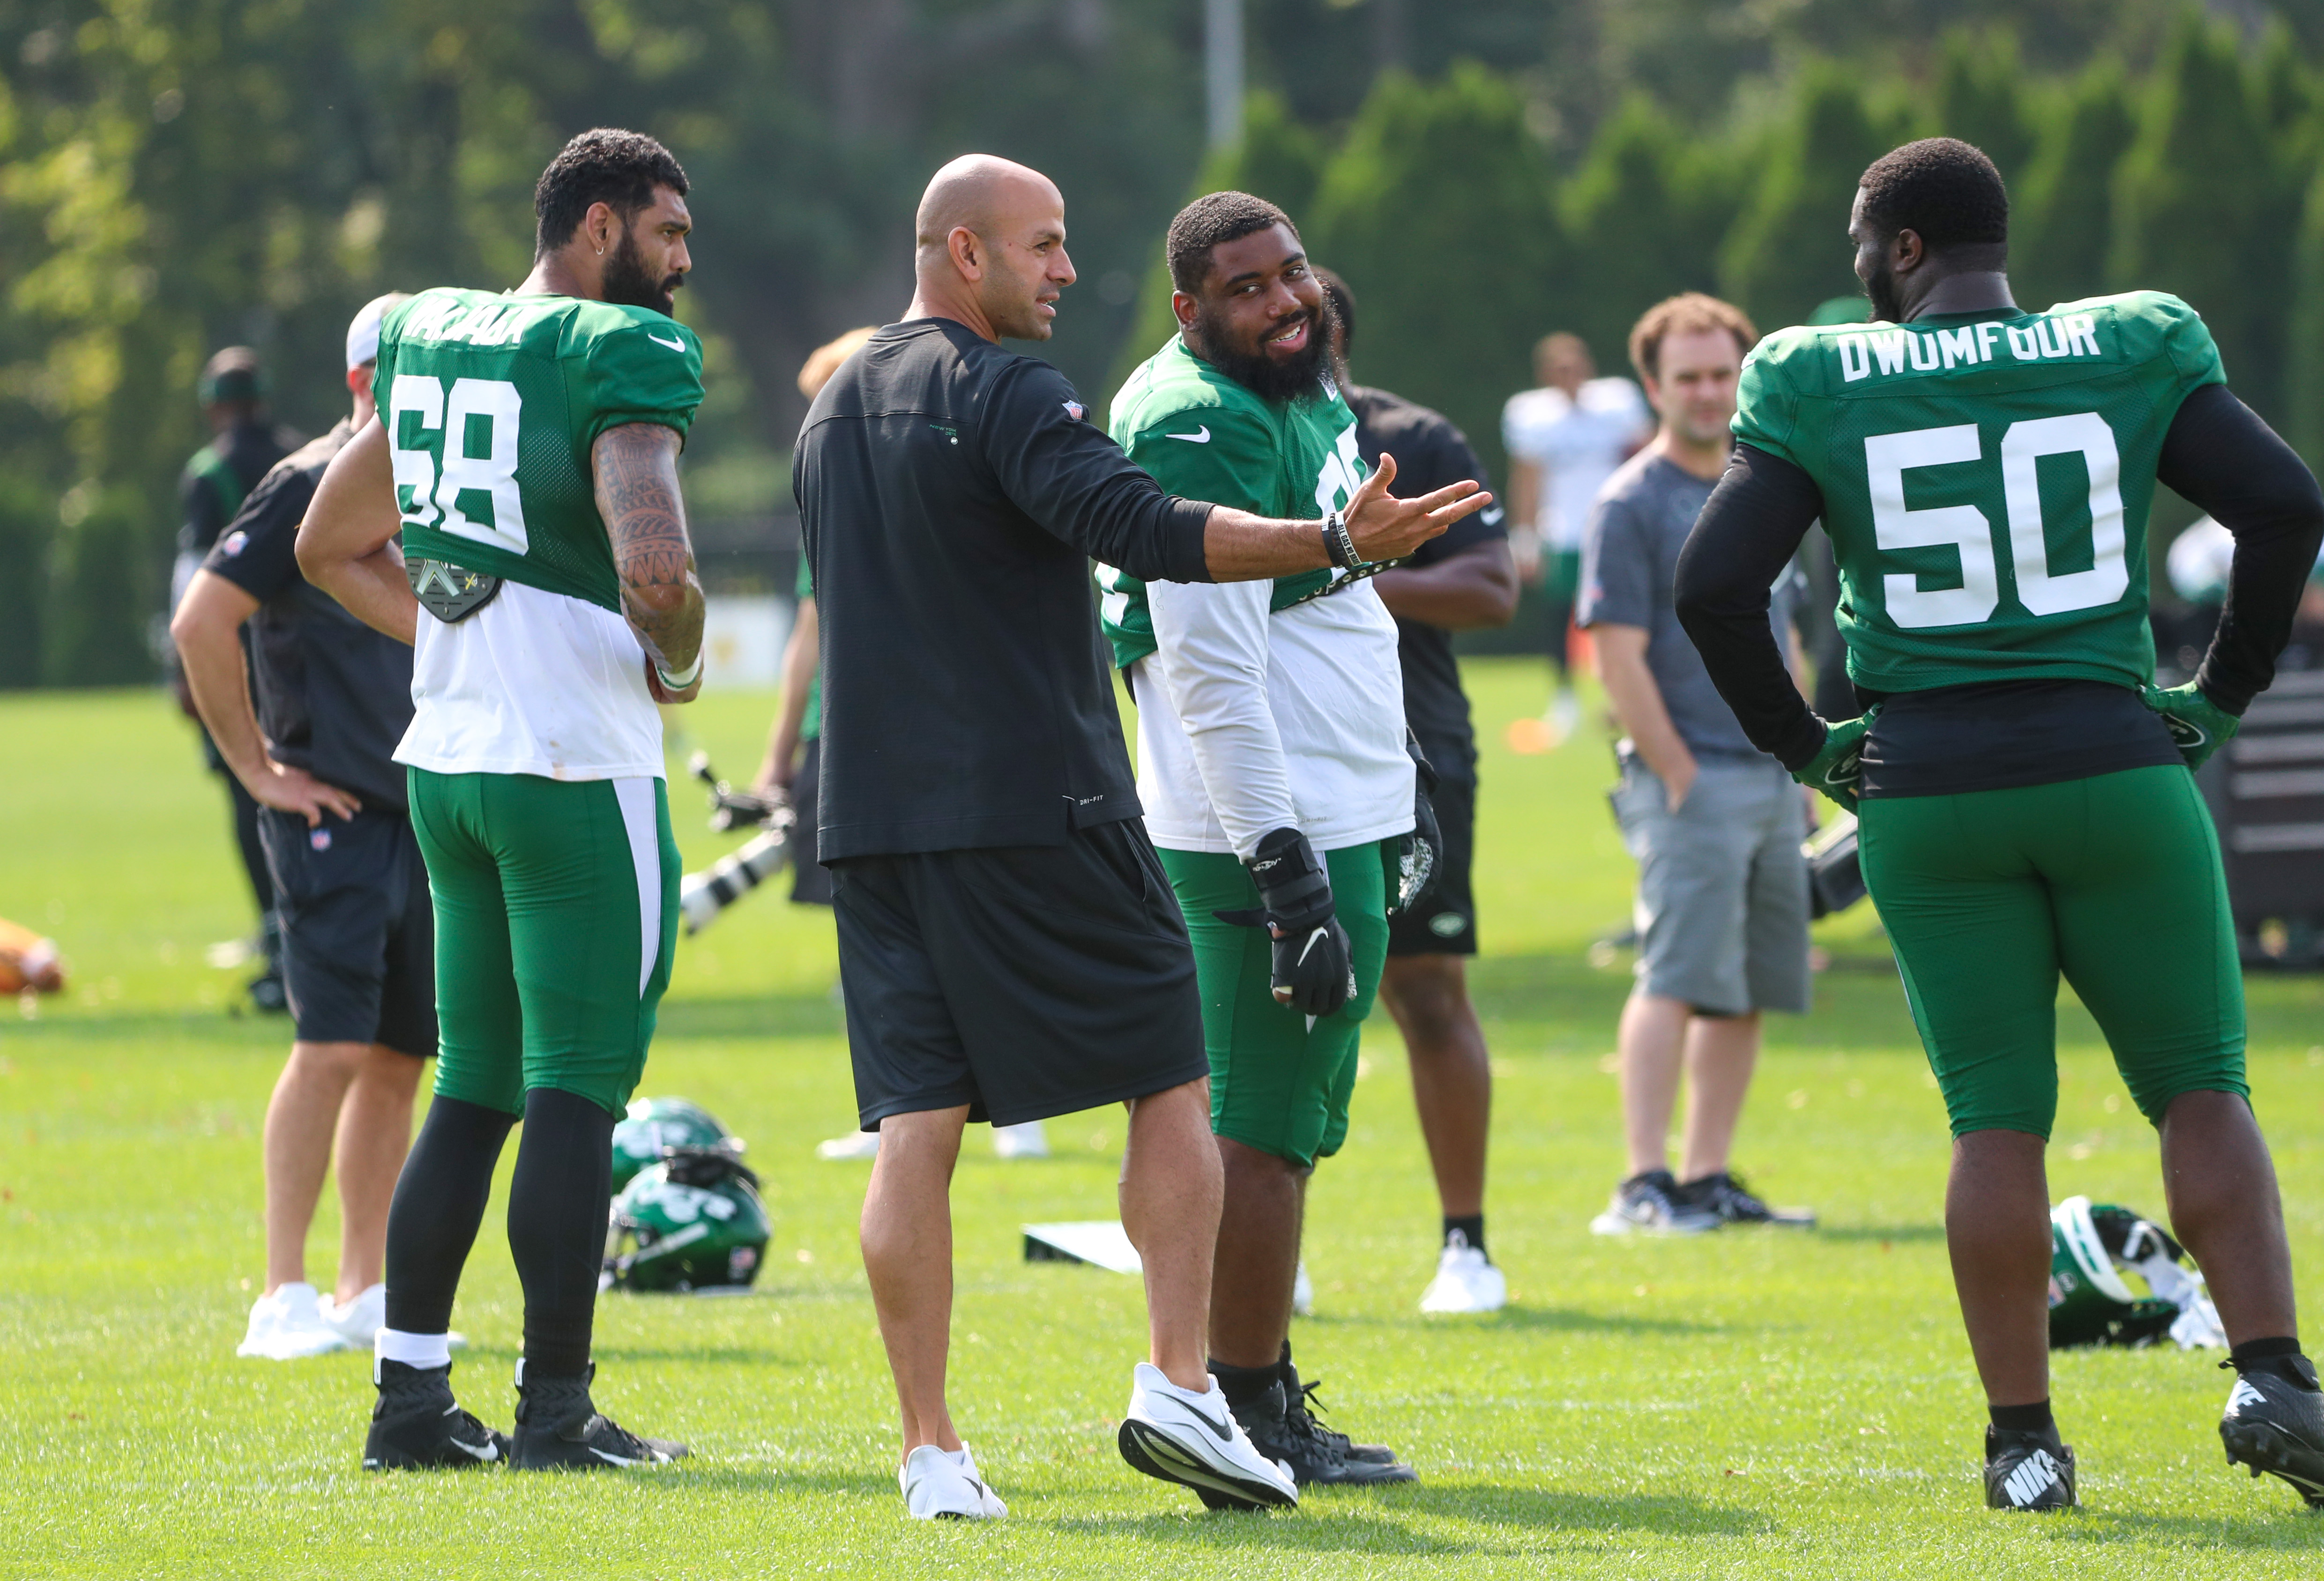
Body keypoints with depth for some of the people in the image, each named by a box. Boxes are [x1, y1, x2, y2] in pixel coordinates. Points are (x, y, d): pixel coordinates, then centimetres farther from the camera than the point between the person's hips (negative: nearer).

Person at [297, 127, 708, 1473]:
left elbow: (332, 546, 22)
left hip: (450, 758, 8)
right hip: (579, 770, -8)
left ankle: (410, 1395, 15)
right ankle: (557, 1407, 2)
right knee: (577, 1093, -1)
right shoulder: (625, 355, -13)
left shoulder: (431, 337, 12)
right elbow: (653, 564, -27)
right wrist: (676, 665, -7)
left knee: (477, 1086, 15)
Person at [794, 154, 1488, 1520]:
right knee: (1173, 1087, 3)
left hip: (877, 814, 7)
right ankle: (1178, 1385, -6)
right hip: (1039, 808, -7)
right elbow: (1147, 532, -22)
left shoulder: (833, 413, 16)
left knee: (918, 1123, 2)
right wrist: (1340, 541, -24)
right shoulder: (1003, 394, -10)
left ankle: (930, 1448, -3)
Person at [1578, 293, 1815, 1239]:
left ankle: (1706, 1180, 13)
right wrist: (1678, 776, -15)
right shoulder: (1632, 505, -6)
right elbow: (1619, 656, -11)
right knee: (1677, 979, -15)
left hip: (1771, 779, 7)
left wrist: (1801, 766, 16)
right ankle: (1643, 1187, -18)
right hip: (1691, 778, -7)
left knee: (1748, 992, 7)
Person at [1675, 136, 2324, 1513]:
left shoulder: (1825, 386, 0)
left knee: (1998, 1120, 7)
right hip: (2111, 764, 0)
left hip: (1927, 790, 0)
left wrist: (1803, 742, 7)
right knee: (2200, 1088, 9)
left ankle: (2024, 1437, 7)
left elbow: (1716, 584, -5)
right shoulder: (2131, 355, 1)